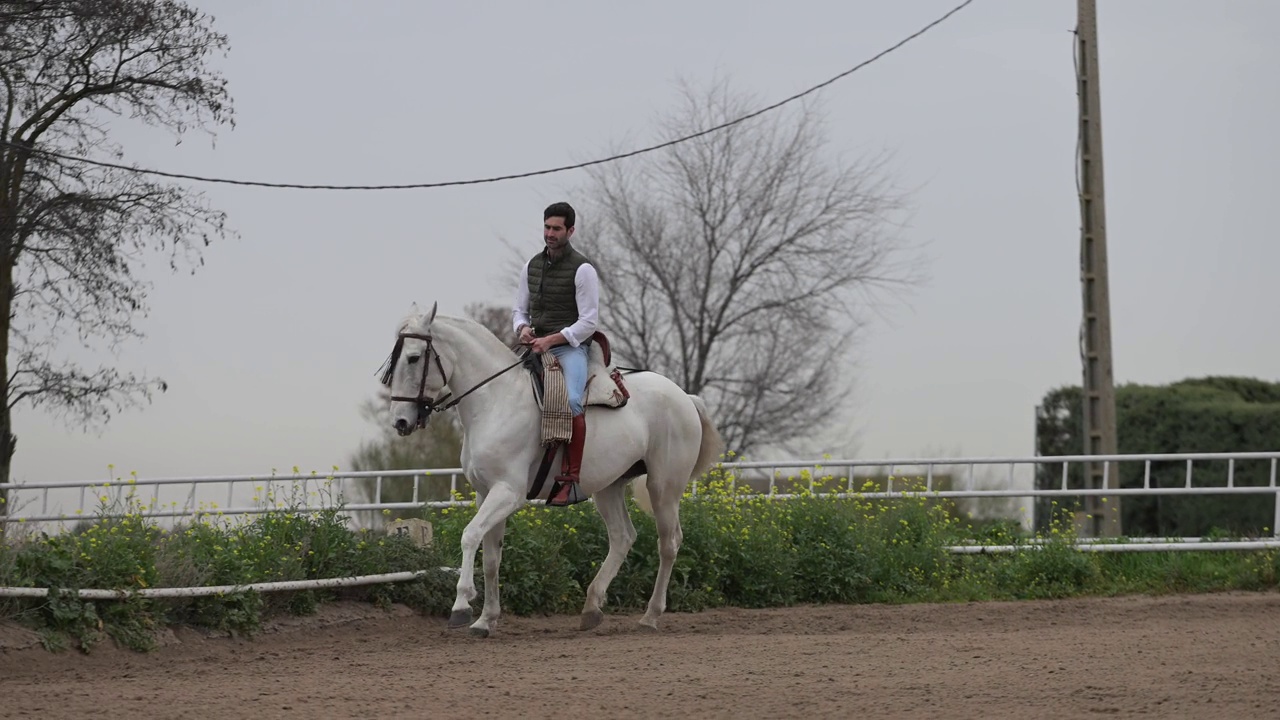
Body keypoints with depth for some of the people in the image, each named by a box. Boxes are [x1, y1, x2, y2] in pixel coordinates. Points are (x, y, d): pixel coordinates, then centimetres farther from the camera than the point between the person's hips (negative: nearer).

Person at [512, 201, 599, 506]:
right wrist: (523, 328, -5)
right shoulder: (532, 266, 12)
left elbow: (589, 321, -11)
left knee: (570, 402, -32)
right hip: (536, 347, 7)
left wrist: (551, 340, -19)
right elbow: (519, 309, 19)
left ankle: (572, 478, -33)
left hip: (569, 347, -7)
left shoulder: (582, 270, -7)